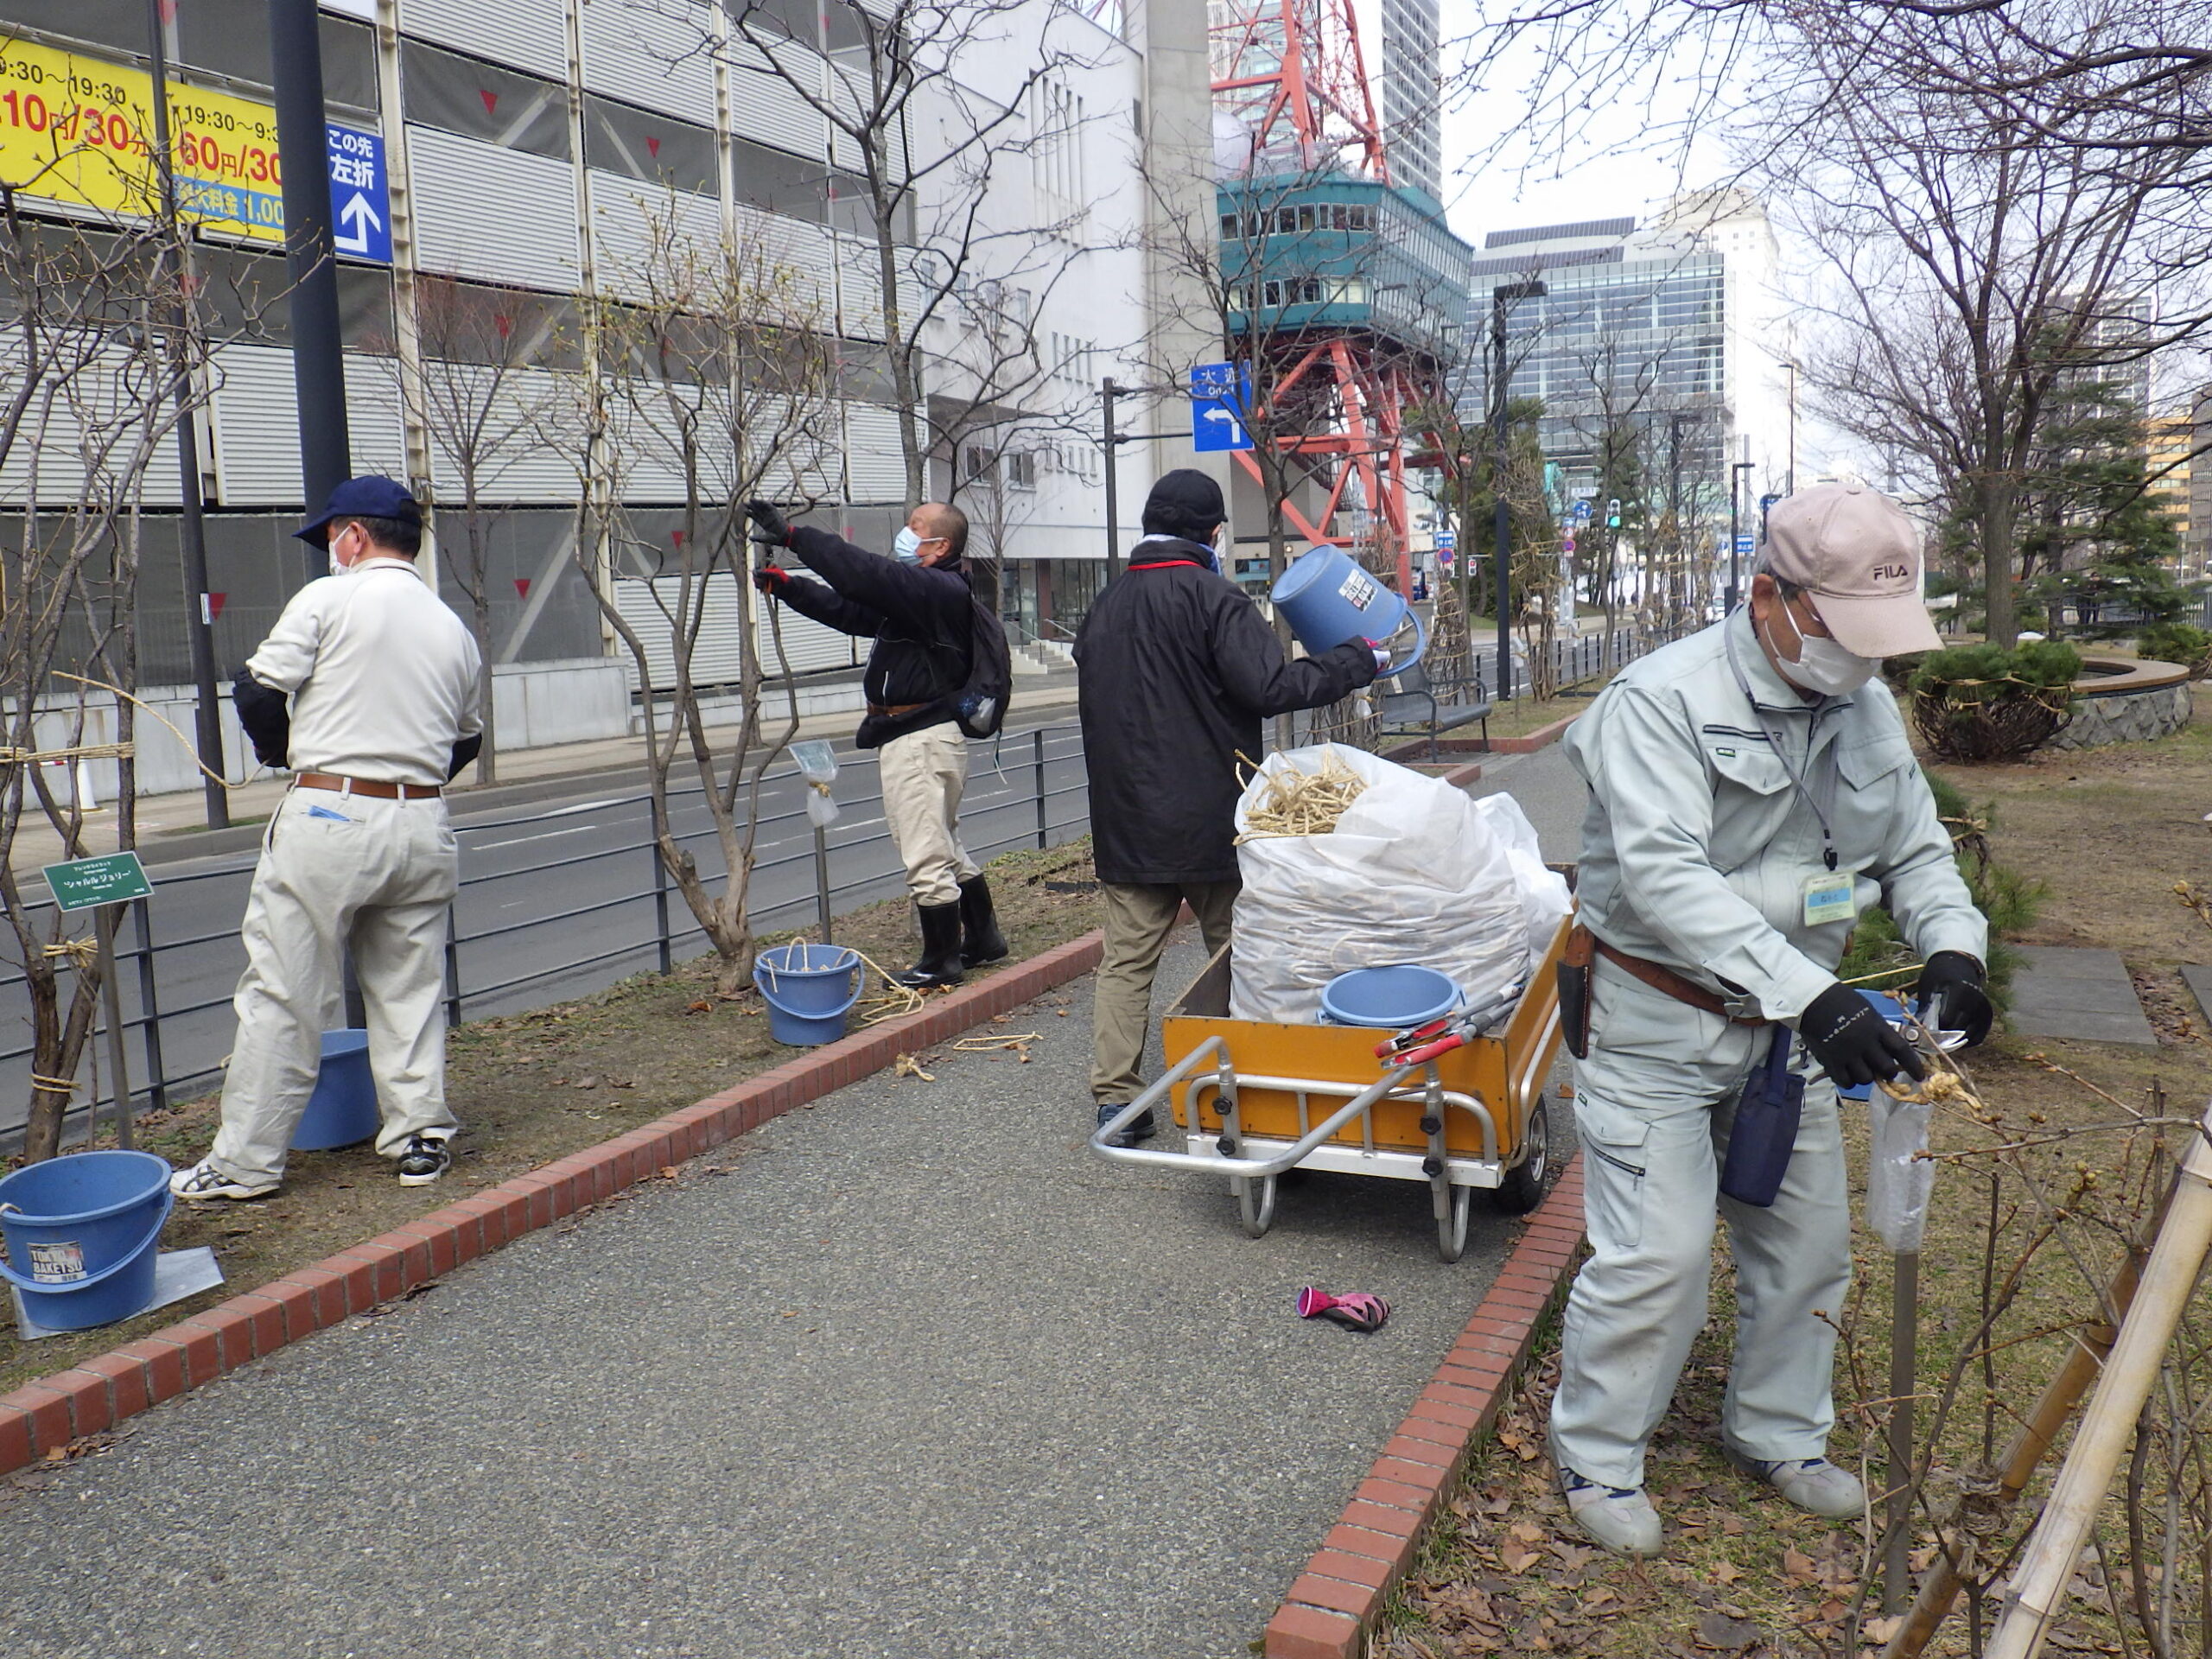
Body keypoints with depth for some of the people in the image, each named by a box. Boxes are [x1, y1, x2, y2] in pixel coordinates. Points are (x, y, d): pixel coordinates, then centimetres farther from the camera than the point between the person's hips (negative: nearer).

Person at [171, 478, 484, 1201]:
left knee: (283, 995, 1)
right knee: (411, 990, 14)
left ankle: (247, 1160, 7)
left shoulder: (327, 599, -4)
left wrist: (281, 752, 13)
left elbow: (259, 692, -5)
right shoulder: (453, 627, 12)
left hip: (328, 817, -5)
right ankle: (421, 1137, 16)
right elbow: (465, 741, 18)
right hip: (423, 824, 5)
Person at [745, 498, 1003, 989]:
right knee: (945, 847, 21)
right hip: (906, 733, 11)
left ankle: (941, 961, 10)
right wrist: (784, 585, 8)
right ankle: (983, 938, 33)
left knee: (925, 856, -1)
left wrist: (794, 535, -28)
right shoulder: (915, 590, 17)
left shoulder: (940, 590, -17)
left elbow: (869, 576, -30)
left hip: (922, 739, -11)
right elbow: (848, 610, 18)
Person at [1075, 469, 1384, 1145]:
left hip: (1125, 825, 5)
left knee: (1126, 958, 7)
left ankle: (1115, 1099, 5)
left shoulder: (1104, 607, 11)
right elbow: (1271, 687, -19)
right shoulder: (1213, 597, -11)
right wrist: (1359, 659, -9)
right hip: (1211, 821, -5)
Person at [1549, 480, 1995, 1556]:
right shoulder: (1664, 700, -21)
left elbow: (1916, 847, 11)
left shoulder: (1864, 707, 3)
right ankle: (1595, 1456, 17)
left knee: (1808, 1241, 16)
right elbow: (1666, 875, -32)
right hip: (1656, 1027, -7)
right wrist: (1808, 994, -40)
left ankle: (1779, 1436, 39)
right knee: (1657, 1254, -7)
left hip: (1789, 1021, 7)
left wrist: (1952, 947, -10)